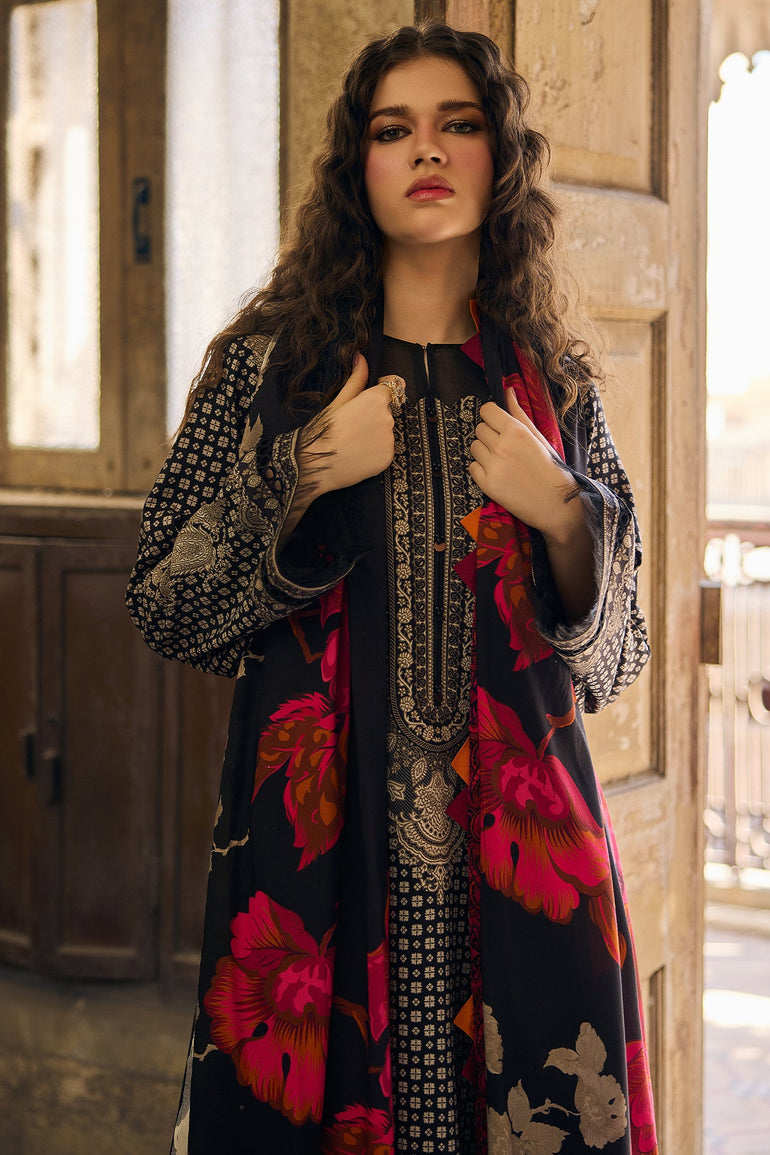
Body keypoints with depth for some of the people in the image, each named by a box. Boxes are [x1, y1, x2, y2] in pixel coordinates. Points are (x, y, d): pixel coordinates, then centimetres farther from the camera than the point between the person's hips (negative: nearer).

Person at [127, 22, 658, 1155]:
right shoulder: (270, 357, 4)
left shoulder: (558, 383, 7)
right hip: (314, 837, -1)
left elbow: (615, 659, 10)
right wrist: (306, 474, -10)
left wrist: (563, 515, -7)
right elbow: (164, 606, 1)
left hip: (522, 842, 1)